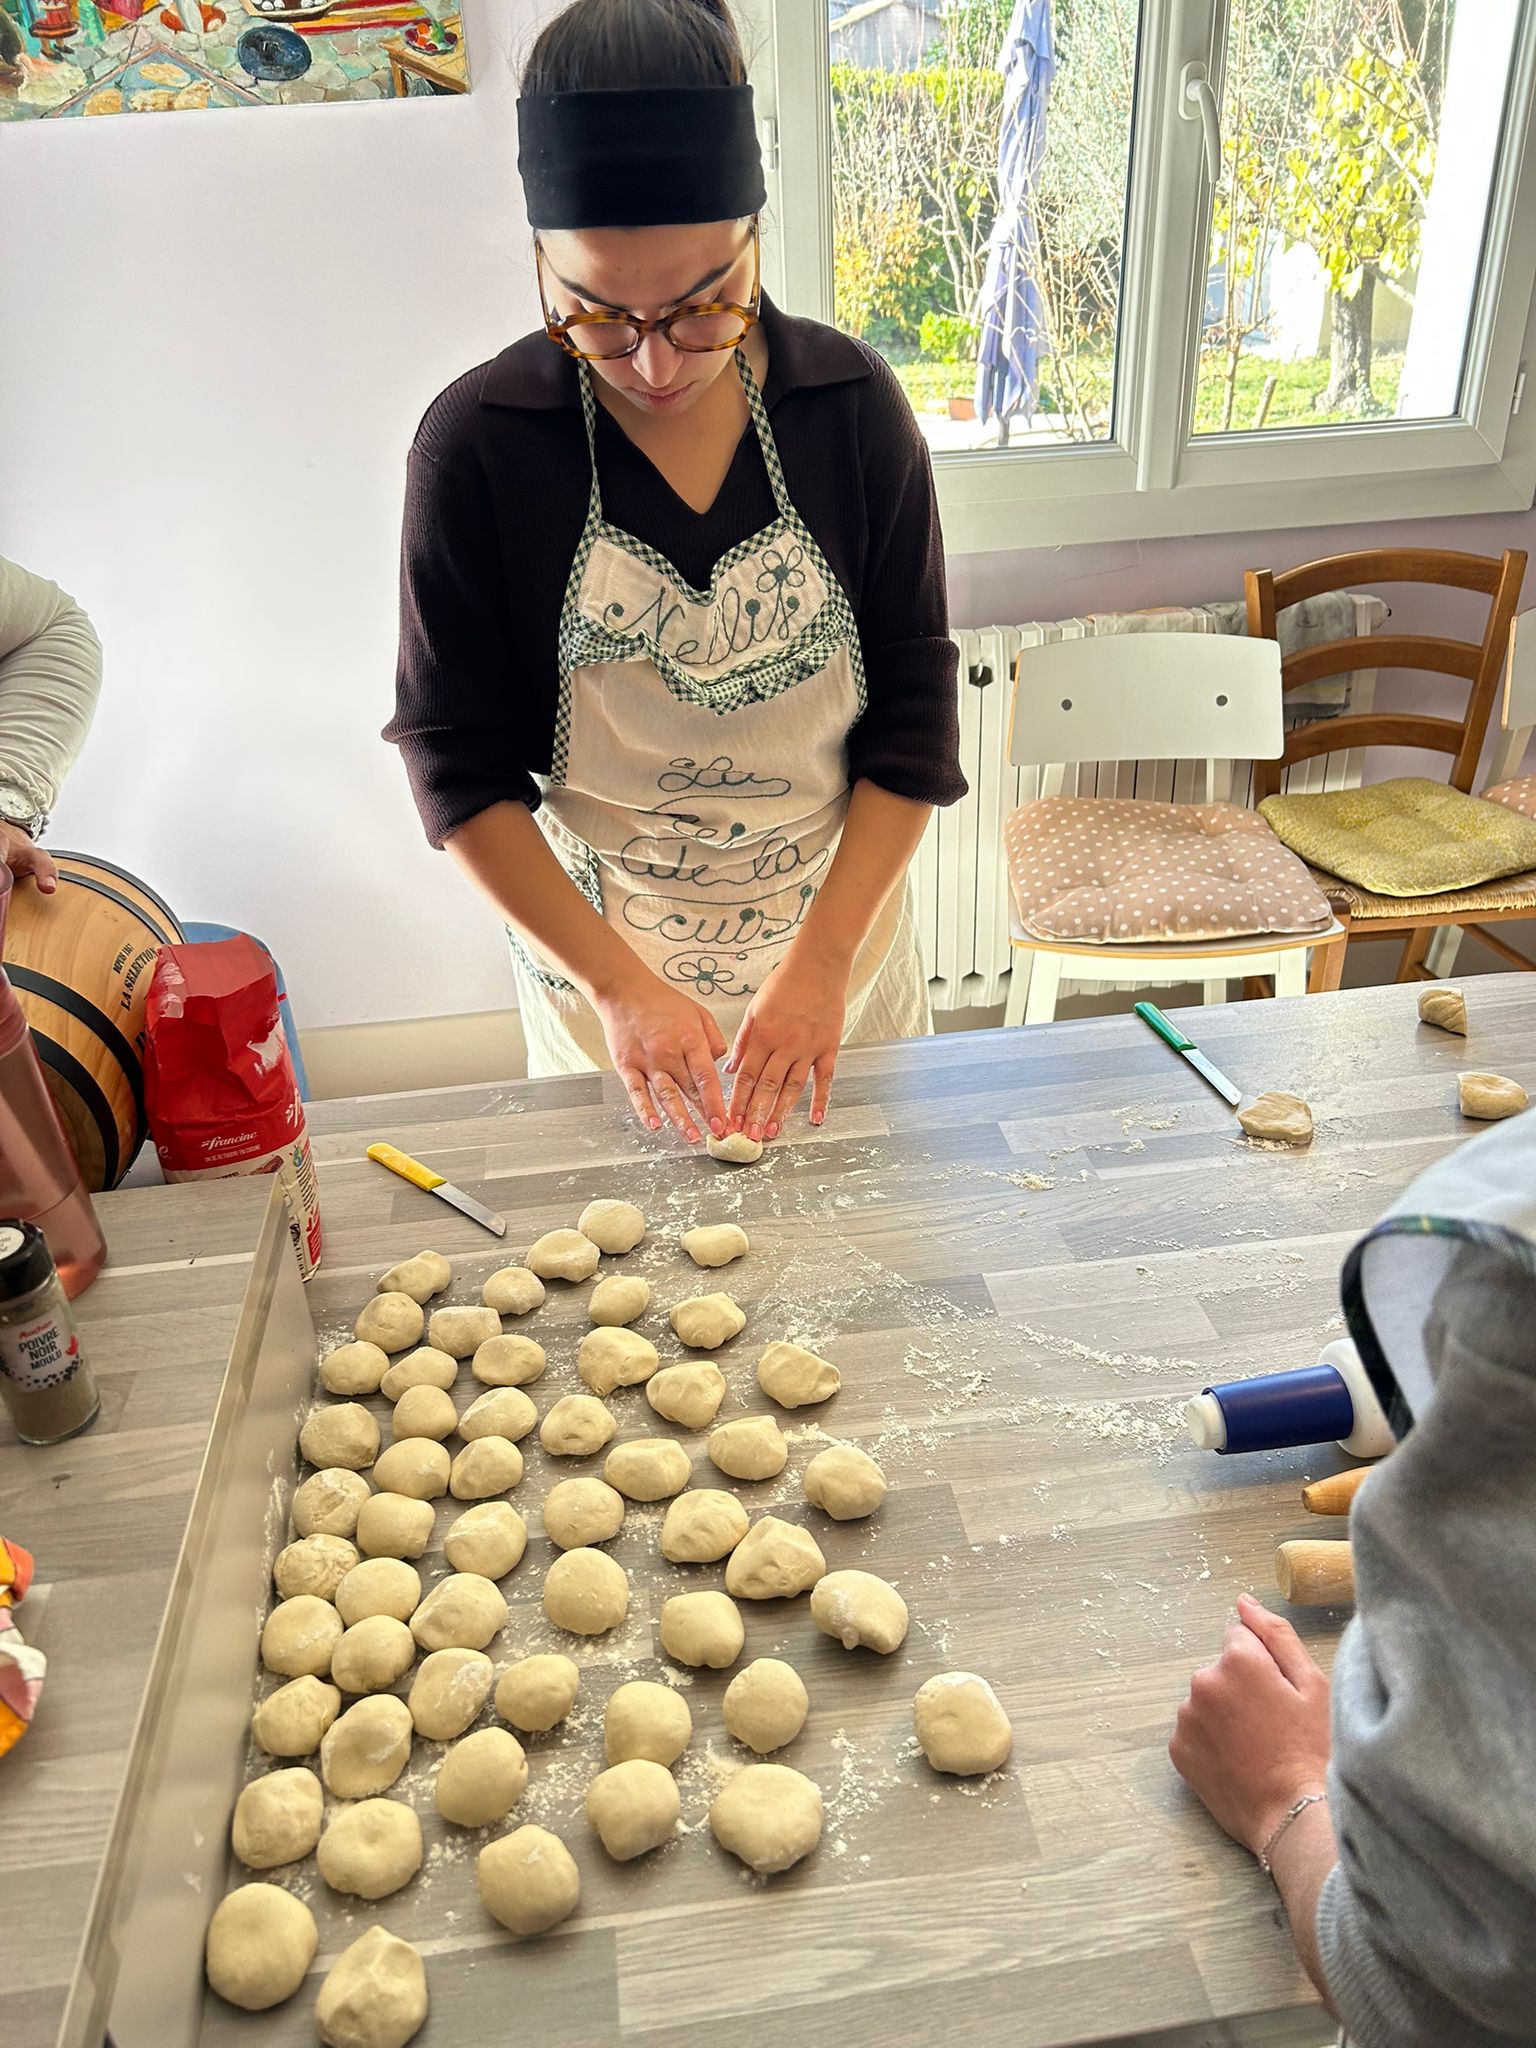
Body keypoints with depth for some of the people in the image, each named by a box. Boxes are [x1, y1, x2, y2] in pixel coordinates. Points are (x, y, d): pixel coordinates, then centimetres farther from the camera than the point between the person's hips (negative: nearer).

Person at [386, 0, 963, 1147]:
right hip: (596, 955, -1)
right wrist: (620, 983, -21)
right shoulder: (476, 442, -16)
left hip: (840, 930, 2)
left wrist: (820, 961, -18)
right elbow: (461, 767, -12)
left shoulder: (852, 403, -12)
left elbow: (914, 715, -9)